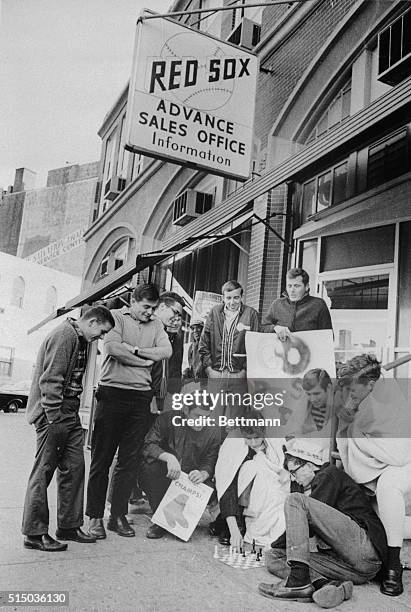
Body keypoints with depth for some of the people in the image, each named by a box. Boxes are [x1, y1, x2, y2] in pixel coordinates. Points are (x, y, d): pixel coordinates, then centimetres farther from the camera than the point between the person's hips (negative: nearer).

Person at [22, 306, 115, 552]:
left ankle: (69, 526, 20)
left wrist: (73, 412, 12)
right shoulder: (64, 336, -14)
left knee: (75, 468, 10)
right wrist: (54, 417, -21)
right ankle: (35, 533, 8)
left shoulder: (80, 340, 16)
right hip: (54, 413, -10)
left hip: (70, 414, 10)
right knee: (44, 471, -1)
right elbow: (50, 380, -20)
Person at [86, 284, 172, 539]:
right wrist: (146, 359, -5)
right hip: (112, 393, -4)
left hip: (141, 397, 4)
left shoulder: (156, 324, 15)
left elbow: (166, 351, 0)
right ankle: (96, 516, 11)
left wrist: (132, 350, -7)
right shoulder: (116, 317, 2)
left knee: (130, 460, 6)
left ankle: (118, 516, 16)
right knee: (102, 457, 2)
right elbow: (113, 348, -14)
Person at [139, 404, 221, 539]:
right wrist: (169, 457, -38)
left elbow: (209, 464, -7)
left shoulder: (213, 432, -3)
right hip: (165, 478, -1)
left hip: (191, 479, 1)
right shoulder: (167, 419, -12)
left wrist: (203, 474, -31)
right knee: (149, 466, -32)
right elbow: (148, 445, -21)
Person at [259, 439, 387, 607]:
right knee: (273, 559, 2)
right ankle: (324, 584, -24)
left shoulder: (330, 475, 2)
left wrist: (276, 545, 4)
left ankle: (298, 581, -28)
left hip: (364, 544, -9)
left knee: (294, 500, -16)